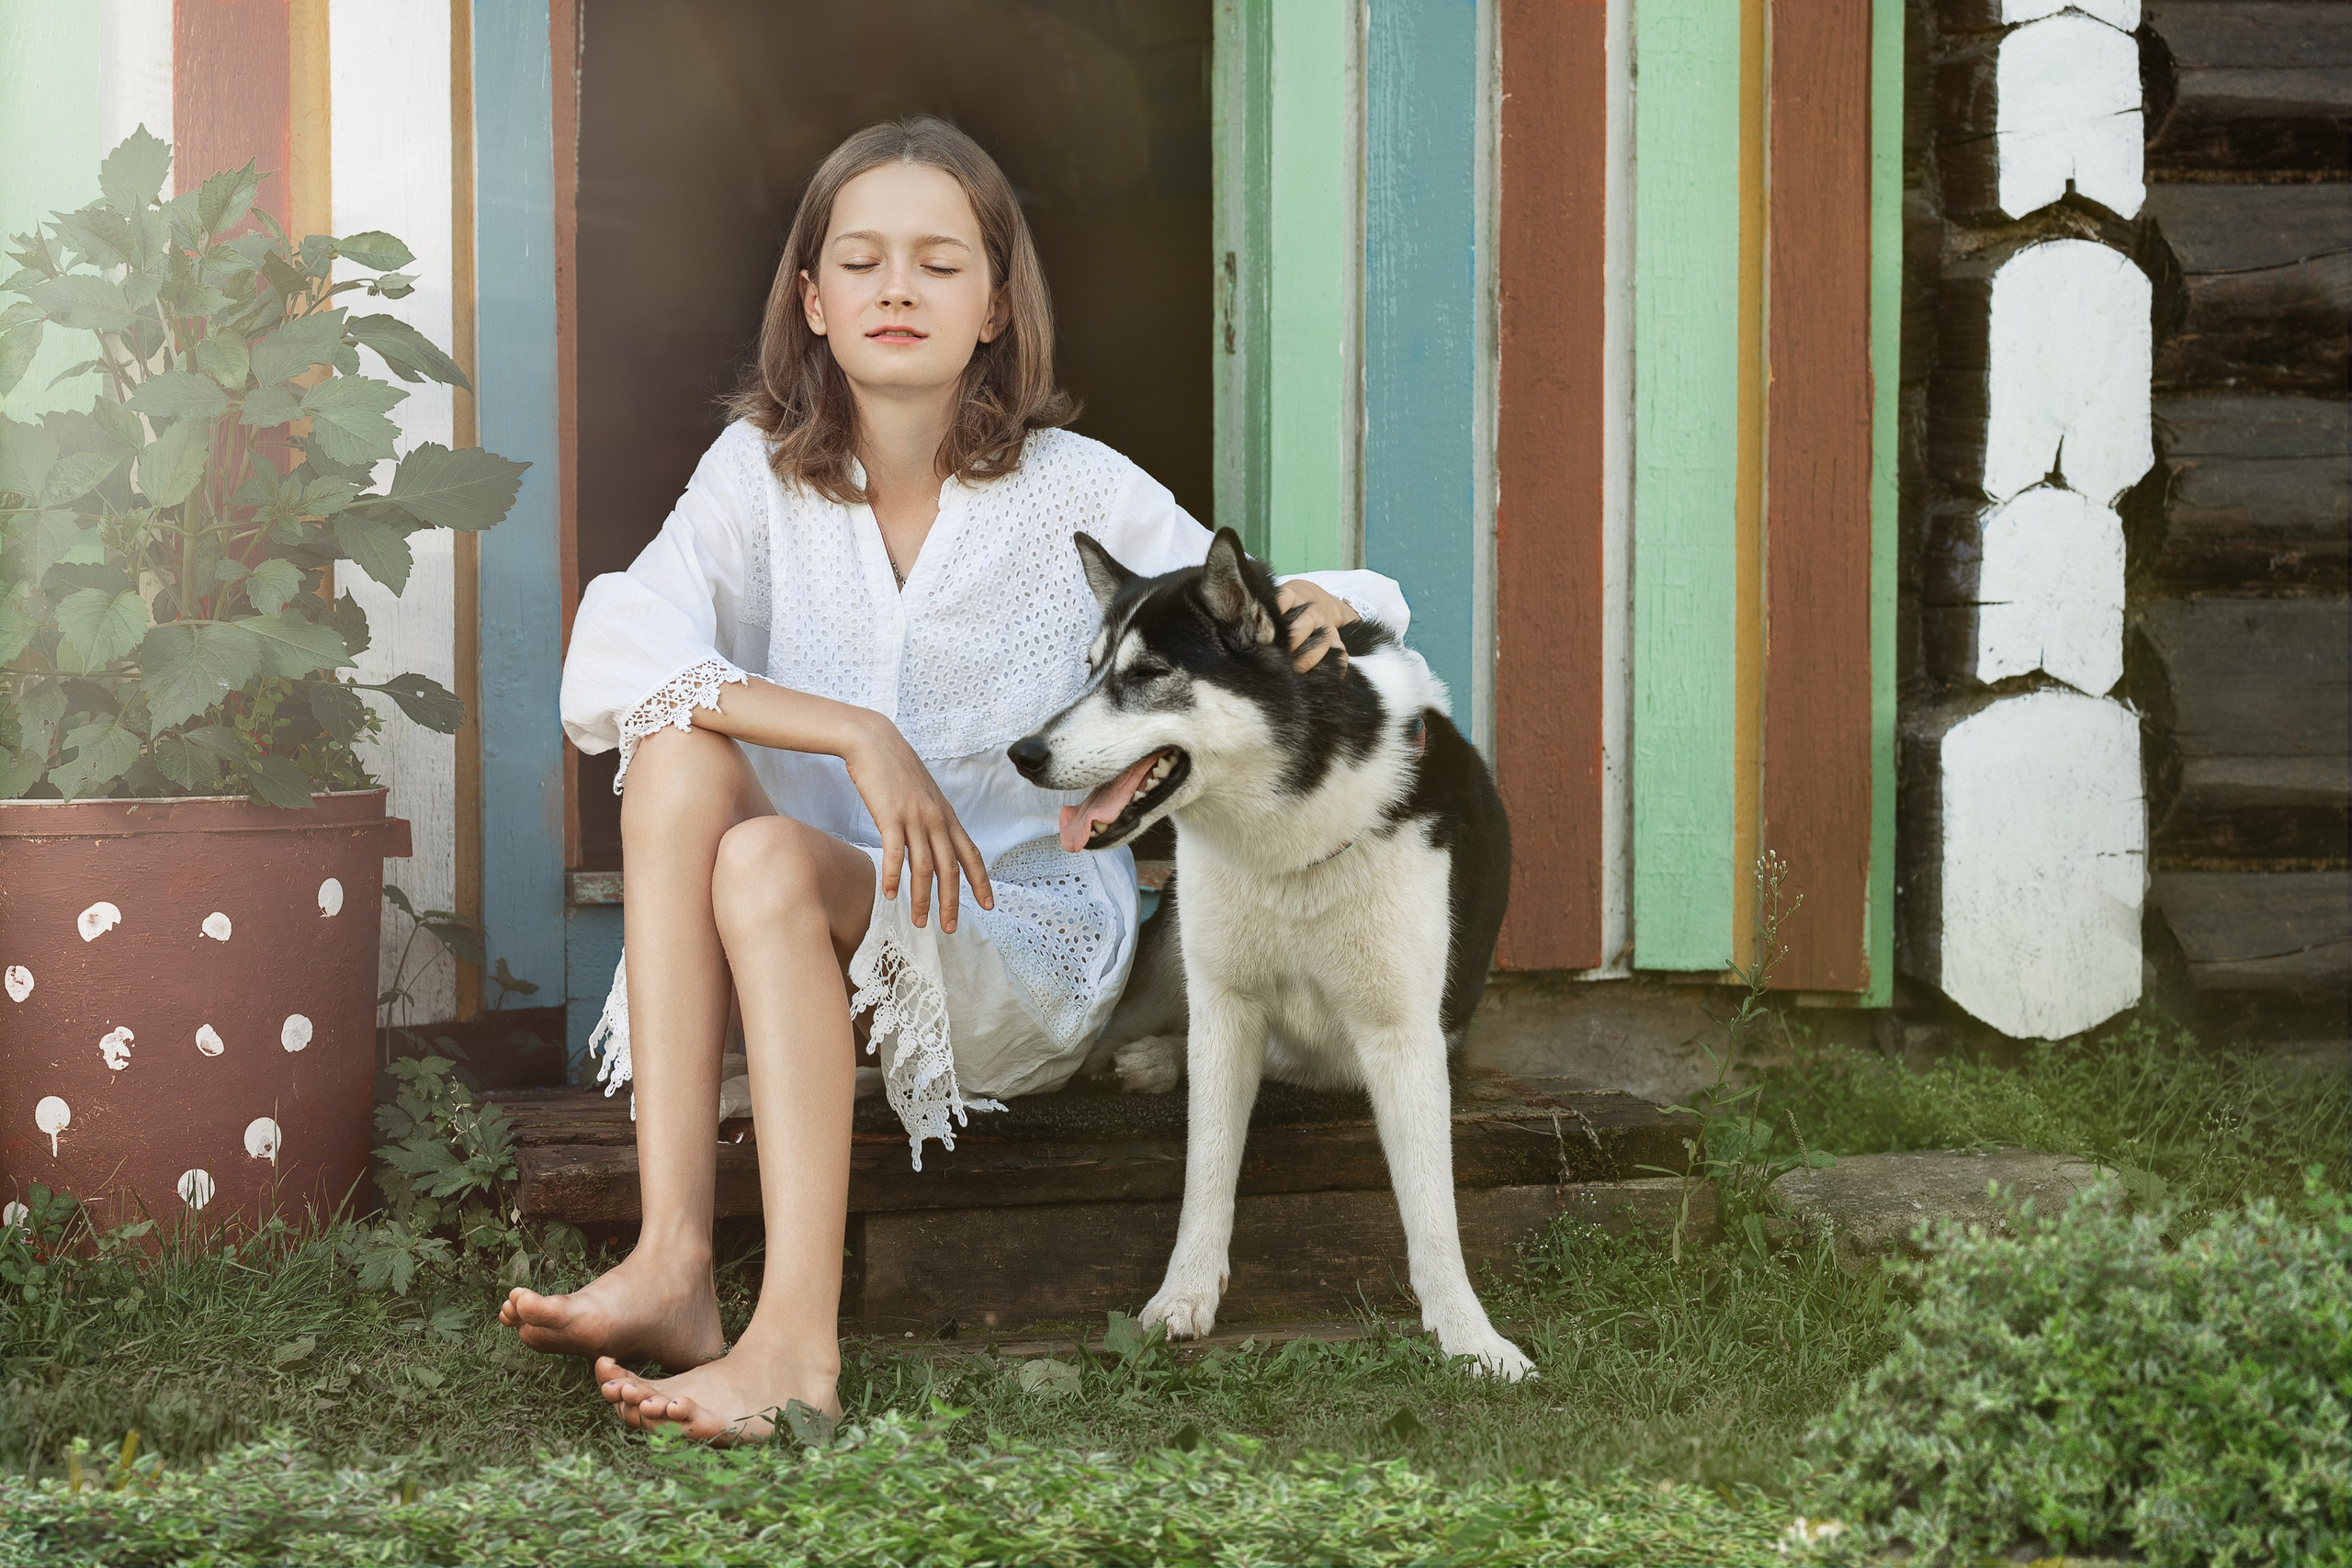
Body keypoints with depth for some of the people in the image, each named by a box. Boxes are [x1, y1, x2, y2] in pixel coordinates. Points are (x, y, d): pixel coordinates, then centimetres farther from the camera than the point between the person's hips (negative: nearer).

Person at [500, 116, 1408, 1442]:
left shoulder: (1077, 493, -2)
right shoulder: (760, 475, 0)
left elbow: (1245, 635, 0)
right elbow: (607, 662, -16)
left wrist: (1321, 611, -26)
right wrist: (856, 734, -28)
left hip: (1031, 953, -2)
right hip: (812, 951, 3)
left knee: (774, 860, -31)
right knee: (682, 748, -26)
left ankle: (797, 1343, -42)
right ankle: (673, 1261, -35)